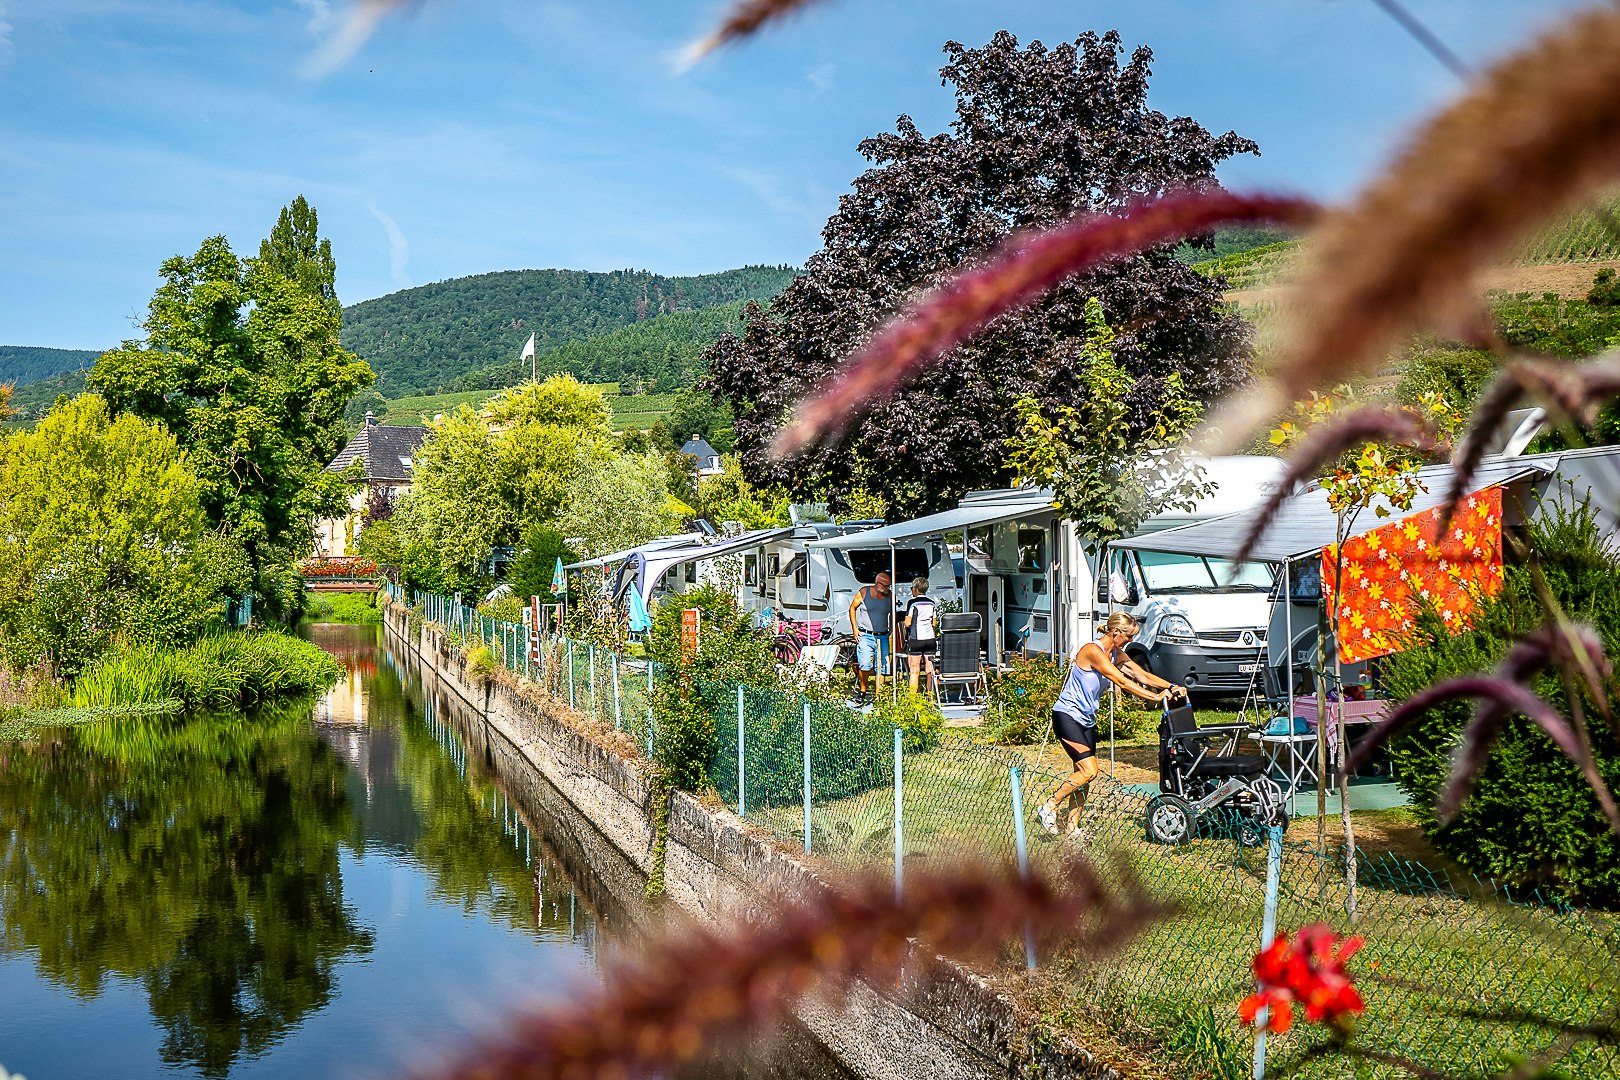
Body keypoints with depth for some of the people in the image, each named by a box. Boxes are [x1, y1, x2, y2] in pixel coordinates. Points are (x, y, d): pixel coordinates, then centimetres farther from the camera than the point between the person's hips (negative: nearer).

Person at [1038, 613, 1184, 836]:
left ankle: (1072, 829, 11)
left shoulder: (1116, 654, 7)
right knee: (1089, 771, -16)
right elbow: (1122, 682, -25)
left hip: (1087, 719, 9)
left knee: (1083, 774, 5)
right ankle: (1048, 808, -3)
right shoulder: (1093, 651, -21)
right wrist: (1155, 697, -26)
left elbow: (1143, 675, 4)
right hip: (1067, 716, -9)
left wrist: (1171, 687, -10)